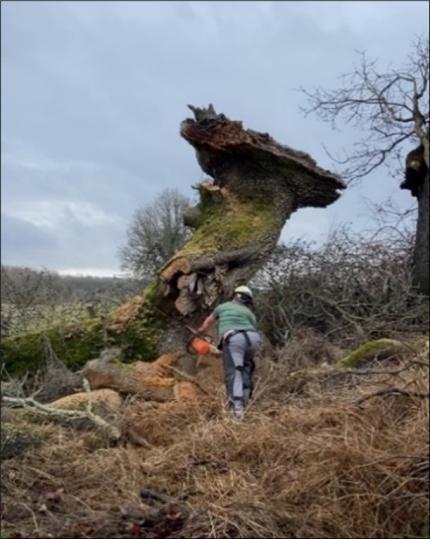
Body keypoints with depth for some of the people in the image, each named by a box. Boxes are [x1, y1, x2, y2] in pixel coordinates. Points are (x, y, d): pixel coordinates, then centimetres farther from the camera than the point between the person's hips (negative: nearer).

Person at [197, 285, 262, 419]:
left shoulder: (223, 306, 31)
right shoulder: (250, 314, 32)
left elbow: (209, 321, 49)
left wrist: (201, 331, 70)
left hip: (233, 338, -2)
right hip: (252, 338, 3)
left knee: (234, 372, -12)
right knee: (246, 369, 19)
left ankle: (236, 407, -28)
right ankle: (244, 401, 9)